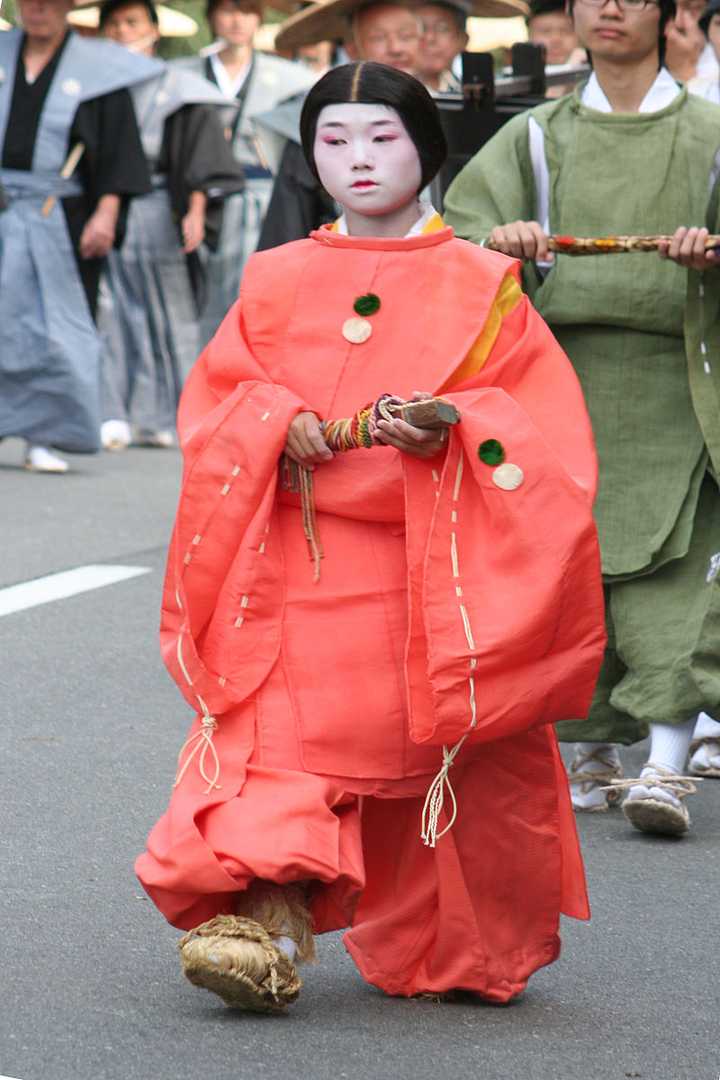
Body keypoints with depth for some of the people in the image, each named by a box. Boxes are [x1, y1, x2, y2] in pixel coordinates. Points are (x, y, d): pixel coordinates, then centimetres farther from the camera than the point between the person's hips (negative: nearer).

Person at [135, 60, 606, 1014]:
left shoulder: (482, 288, 5)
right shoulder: (278, 282, 12)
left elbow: (542, 425, 0)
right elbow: (216, 398, 11)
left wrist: (454, 429, -18)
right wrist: (279, 425, -10)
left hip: (437, 572, -1)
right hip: (299, 571, 1)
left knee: (446, 758, 3)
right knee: (279, 734, -15)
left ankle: (461, 954, 20)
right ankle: (267, 924, -22)